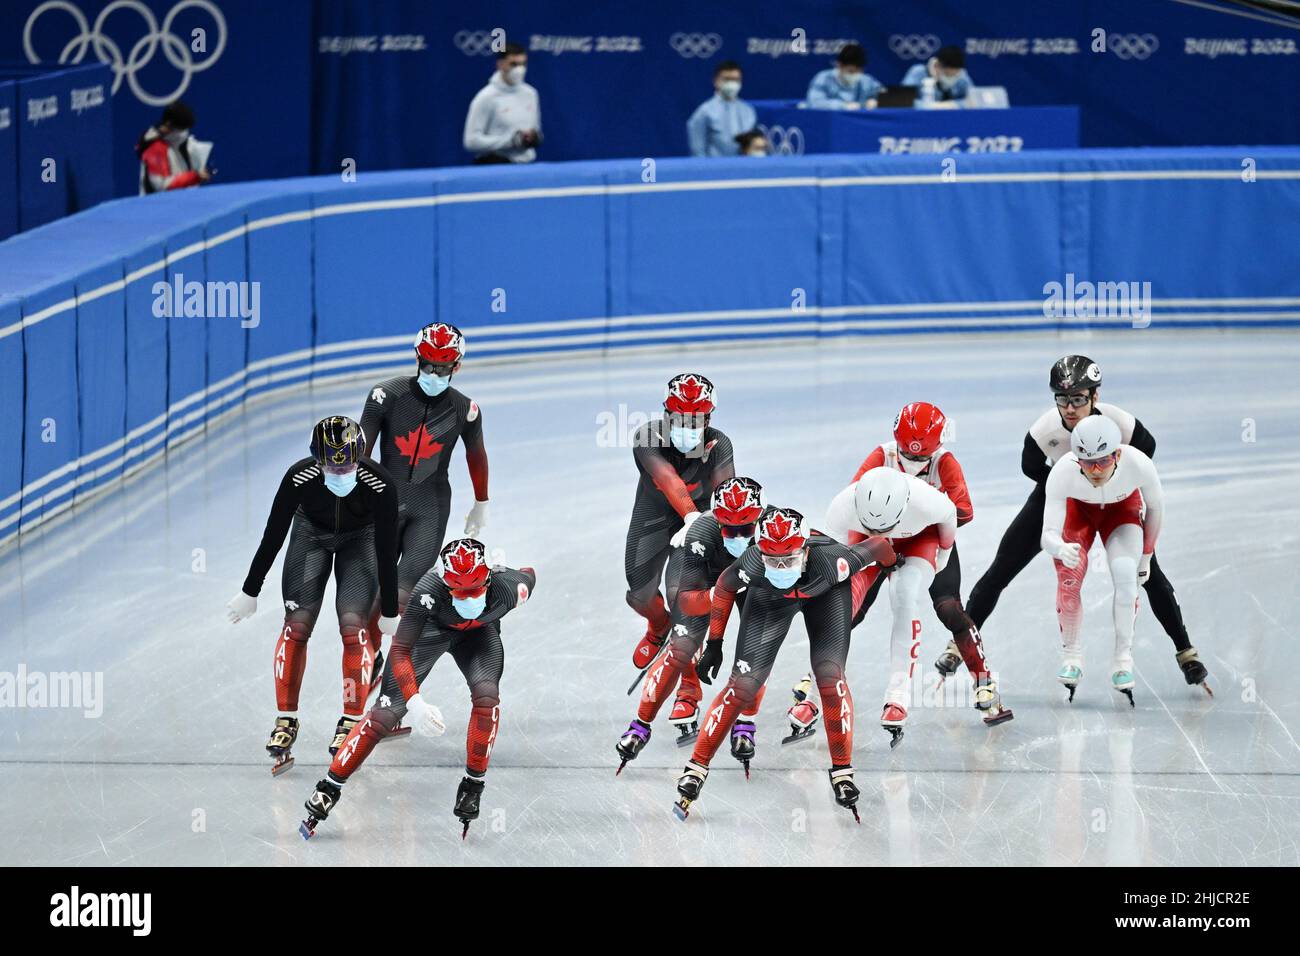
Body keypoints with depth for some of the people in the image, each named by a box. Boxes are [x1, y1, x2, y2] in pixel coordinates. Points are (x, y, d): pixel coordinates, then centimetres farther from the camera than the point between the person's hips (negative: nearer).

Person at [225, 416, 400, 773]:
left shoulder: (380, 485, -36)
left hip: (361, 537, -1)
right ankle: (286, 720, 4)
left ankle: (352, 721, -2)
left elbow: (387, 551, -25)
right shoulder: (299, 478, -34)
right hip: (312, 530, 1)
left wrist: (390, 613, -16)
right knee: (297, 623, -8)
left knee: (353, 624, -15)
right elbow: (273, 536, -19)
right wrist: (249, 592, -10)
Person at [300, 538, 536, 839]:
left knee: (486, 693, -26)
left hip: (479, 633, 2)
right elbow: (399, 650, -36)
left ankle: (473, 784, -8)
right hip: (431, 628, -2)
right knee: (387, 711, -11)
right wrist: (415, 702, -46)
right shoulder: (428, 590, -42)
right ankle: (329, 787, 0)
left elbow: (529, 575, -9)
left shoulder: (506, 587, -37)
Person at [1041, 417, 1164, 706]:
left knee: (1126, 575, -22)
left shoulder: (1139, 465, -38)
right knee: (1069, 580, -17)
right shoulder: (1062, 473, -40)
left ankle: (1123, 660, -8)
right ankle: (1071, 658, 5)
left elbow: (1155, 507, -14)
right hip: (1077, 509, 0)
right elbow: (1048, 535, -39)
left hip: (1123, 509, 0)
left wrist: (1146, 555, -3)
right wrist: (1061, 548, -63)